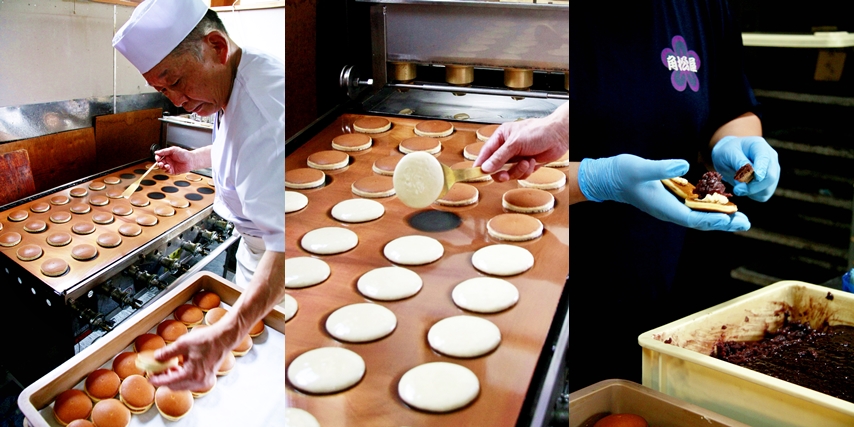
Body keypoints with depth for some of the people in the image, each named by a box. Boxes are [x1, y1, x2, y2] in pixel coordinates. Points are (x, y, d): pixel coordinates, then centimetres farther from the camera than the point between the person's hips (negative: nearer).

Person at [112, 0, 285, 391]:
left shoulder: (267, 108, -36)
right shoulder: (231, 82, -1)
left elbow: (285, 242, -42)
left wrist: (225, 336, -49)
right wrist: (194, 159, 8)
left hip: (273, 258, -10)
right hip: (254, 240, 10)